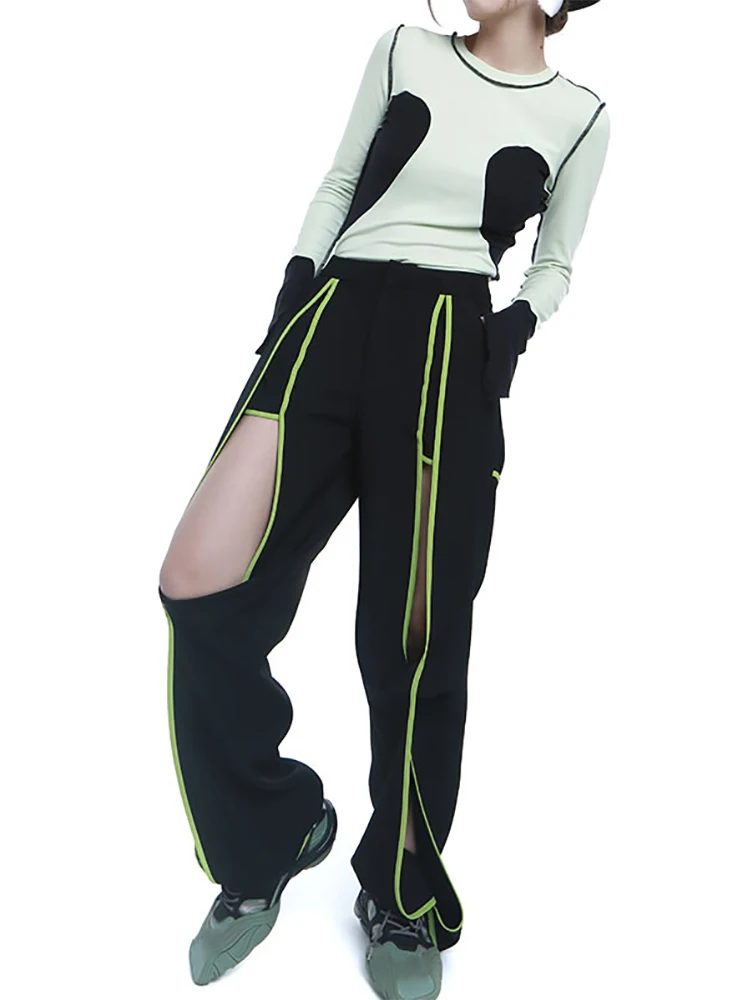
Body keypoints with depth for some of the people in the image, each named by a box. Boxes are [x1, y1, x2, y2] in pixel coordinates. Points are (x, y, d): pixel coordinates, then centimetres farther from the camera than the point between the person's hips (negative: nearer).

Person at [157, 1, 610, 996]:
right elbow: (336, 189, 19)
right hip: (333, 319, 2)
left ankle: (403, 897, 21)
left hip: (450, 353, -1)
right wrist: (288, 304, 6)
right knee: (201, 593, -14)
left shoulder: (580, 116, 14)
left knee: (415, 637, -4)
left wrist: (515, 324, -1)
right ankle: (272, 834, 11)